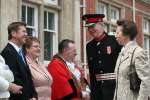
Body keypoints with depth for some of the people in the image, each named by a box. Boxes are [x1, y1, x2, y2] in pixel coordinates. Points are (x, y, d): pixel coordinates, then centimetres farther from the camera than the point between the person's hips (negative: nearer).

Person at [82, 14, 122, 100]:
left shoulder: (114, 41, -6)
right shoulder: (89, 46, 10)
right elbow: (91, 70, 14)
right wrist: (92, 89, 12)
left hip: (113, 85, -5)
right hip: (97, 86, 5)